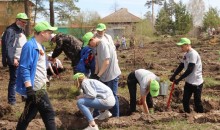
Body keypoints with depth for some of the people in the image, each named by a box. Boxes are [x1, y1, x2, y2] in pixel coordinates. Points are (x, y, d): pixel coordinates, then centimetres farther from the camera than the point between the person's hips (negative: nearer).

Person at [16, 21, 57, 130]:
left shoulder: (40, 46, 13)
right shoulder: (30, 46, -17)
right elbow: (24, 68, -22)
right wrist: (29, 88, -27)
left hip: (40, 87, 10)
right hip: (35, 88, -10)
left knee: (29, 113, 16)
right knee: (49, 113, -5)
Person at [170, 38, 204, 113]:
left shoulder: (193, 54, -20)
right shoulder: (186, 54, 8)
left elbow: (189, 70, -25)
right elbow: (181, 67, 12)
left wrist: (179, 79, -22)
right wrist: (173, 76, -2)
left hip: (196, 82, -8)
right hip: (188, 82, 8)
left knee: (197, 102, 1)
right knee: (185, 101, 10)